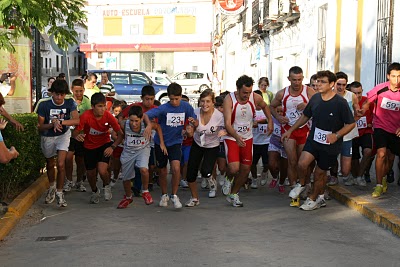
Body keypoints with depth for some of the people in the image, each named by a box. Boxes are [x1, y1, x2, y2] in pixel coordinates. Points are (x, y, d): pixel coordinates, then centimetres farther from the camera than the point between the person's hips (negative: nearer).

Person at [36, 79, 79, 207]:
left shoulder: (70, 103, -17)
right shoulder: (44, 105, -20)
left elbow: (76, 120, -28)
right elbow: (40, 127, -15)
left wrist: (60, 122, -39)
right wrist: (53, 124, -34)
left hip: (63, 135, -1)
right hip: (47, 137, 1)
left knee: (61, 164, -16)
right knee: (50, 164, 19)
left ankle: (59, 192, 1)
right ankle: (52, 187, 45)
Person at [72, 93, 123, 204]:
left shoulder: (108, 116, -20)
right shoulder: (86, 116, -23)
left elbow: (120, 134, -14)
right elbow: (75, 132, -22)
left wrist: (112, 146, -26)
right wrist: (77, 136, -45)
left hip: (104, 145, -1)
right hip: (89, 147, 1)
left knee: (102, 171, -22)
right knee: (90, 174, 9)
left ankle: (107, 186, 14)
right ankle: (95, 191, 43)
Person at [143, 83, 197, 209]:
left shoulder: (186, 107, -8)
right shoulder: (164, 108, -16)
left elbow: (196, 124, 1)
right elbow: (146, 115, -28)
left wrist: (193, 121, -24)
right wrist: (149, 125, -48)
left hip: (175, 142, 0)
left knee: (176, 169, -19)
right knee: (163, 172, 10)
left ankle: (174, 196, -1)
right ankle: (164, 195, 33)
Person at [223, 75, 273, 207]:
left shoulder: (255, 98, -9)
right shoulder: (229, 100, -20)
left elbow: (265, 106, 17)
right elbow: (227, 123, -28)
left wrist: (270, 121, 7)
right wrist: (237, 137, -43)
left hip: (247, 138, 4)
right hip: (232, 137, -4)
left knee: (246, 169, 6)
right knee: (234, 168, -19)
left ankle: (233, 194, 26)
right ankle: (227, 177, 18)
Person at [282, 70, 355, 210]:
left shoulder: (340, 102, -16)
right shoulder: (315, 98, -2)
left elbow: (351, 124, -10)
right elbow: (305, 116, 14)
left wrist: (336, 135, -24)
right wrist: (290, 130, 13)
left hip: (330, 145, -3)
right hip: (313, 139, 3)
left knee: (320, 173, 8)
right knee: (302, 163, -19)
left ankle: (313, 198, 32)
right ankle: (301, 184, 12)